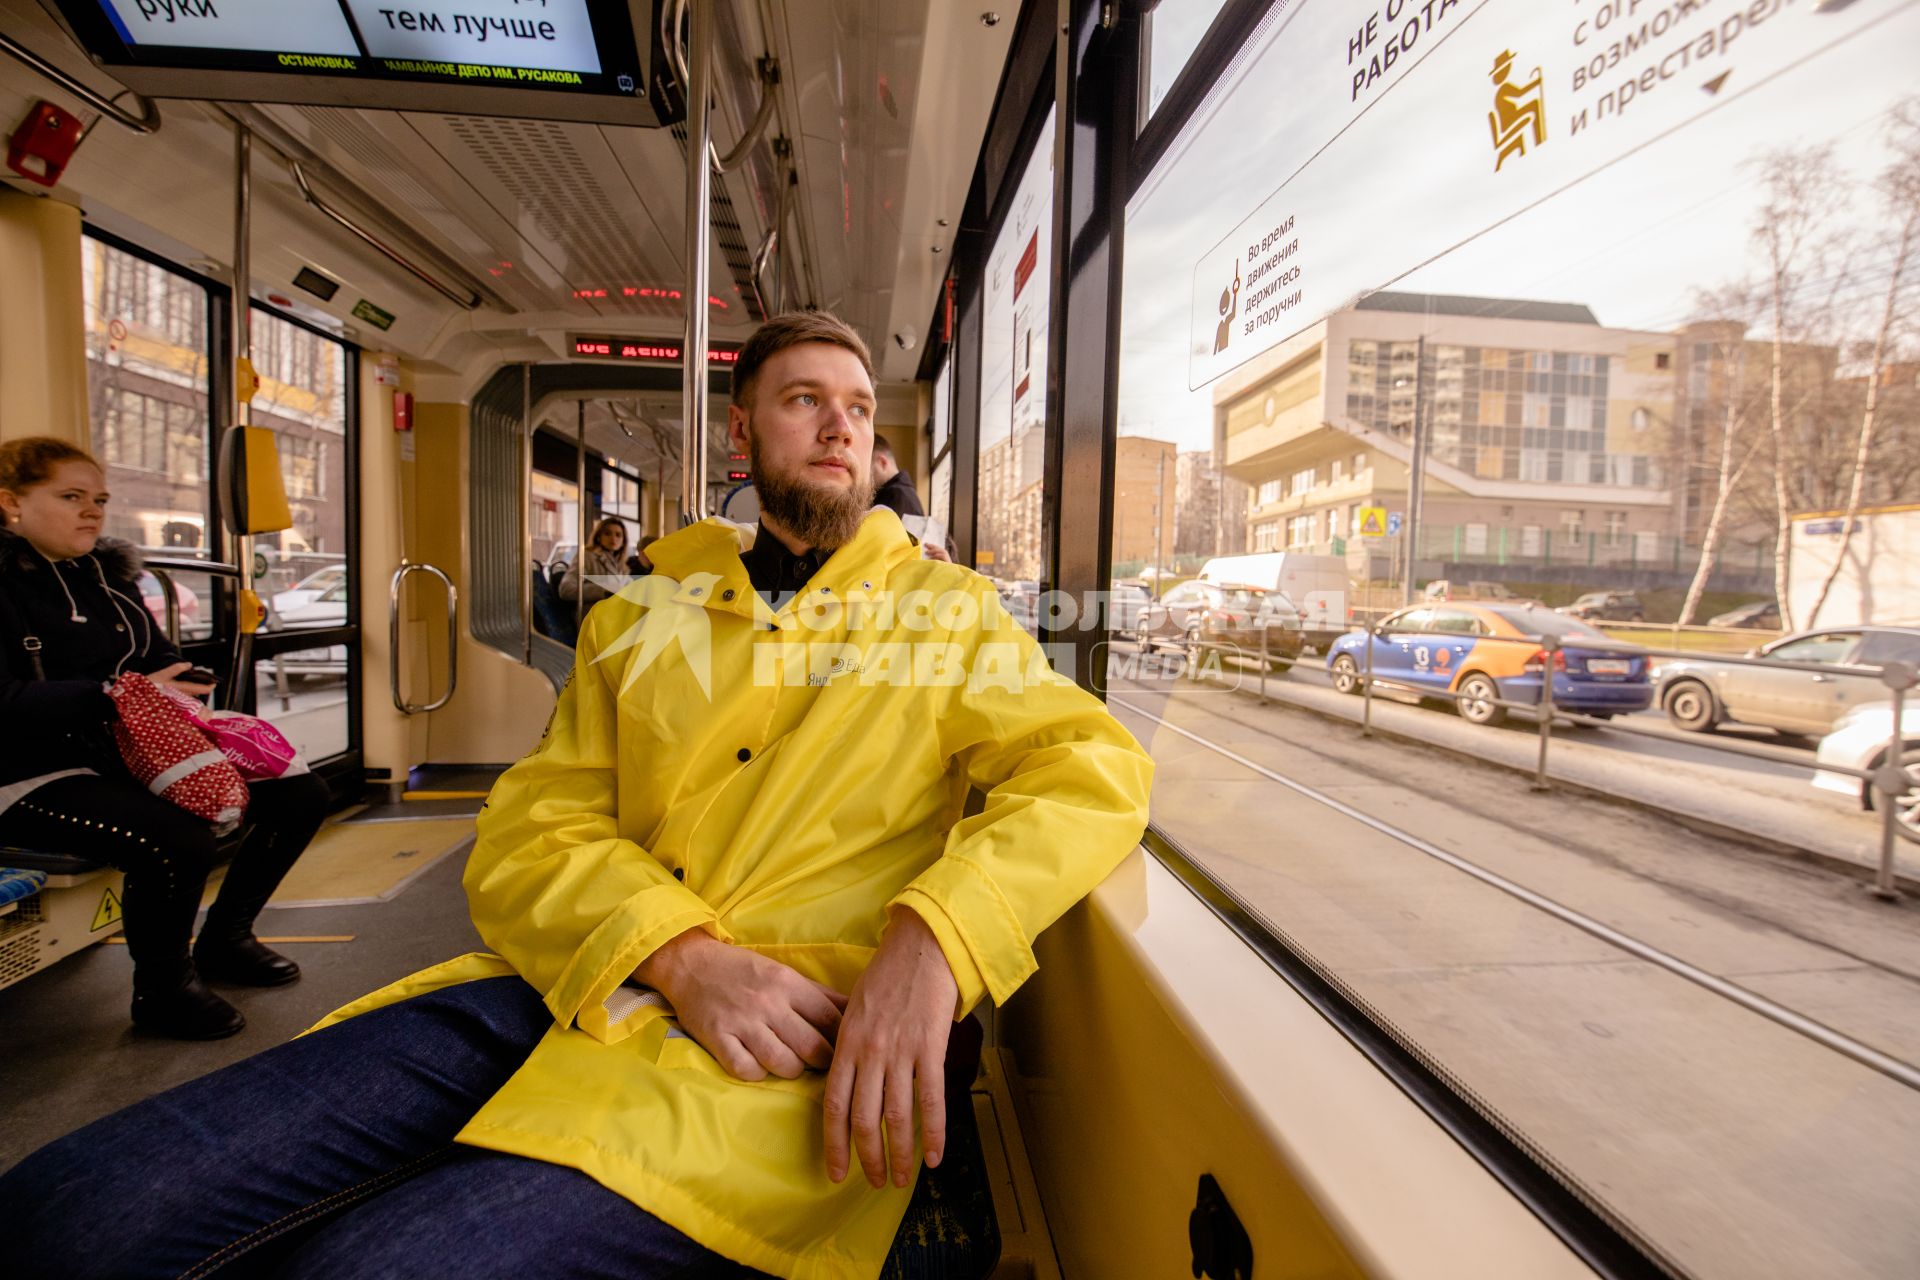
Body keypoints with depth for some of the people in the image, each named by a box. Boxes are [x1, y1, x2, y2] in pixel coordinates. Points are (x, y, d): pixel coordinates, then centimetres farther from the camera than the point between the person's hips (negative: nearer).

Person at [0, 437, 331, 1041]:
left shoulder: (107, 571, 11)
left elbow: (160, 660, 16)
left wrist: (173, 686, -5)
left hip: (134, 753, 8)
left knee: (300, 794, -2)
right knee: (178, 840, -34)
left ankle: (223, 939, 17)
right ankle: (162, 991, -4)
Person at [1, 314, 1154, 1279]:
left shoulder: (949, 614, 10)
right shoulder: (640, 621, 17)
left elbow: (1095, 767, -1)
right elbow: (530, 834, 9)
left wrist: (932, 937, -19)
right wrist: (683, 955, -12)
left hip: (790, 1042, -3)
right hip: (573, 986, 4)